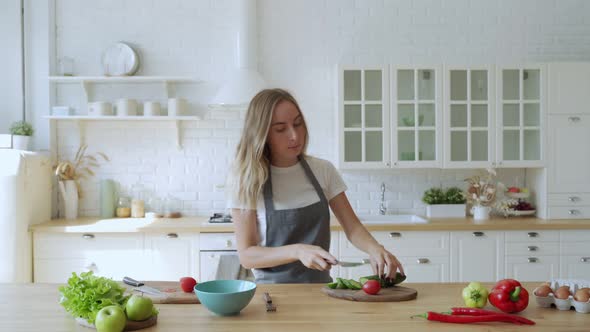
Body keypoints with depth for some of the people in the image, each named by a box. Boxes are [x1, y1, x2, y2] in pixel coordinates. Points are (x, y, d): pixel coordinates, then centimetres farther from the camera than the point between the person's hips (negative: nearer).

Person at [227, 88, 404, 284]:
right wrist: (298, 251, -23)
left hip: (321, 284, 4)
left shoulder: (323, 170, 4)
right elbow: (247, 255, -7)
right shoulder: (247, 180, -6)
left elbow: (352, 227, 5)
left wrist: (374, 248, -16)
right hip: (273, 287, -3)